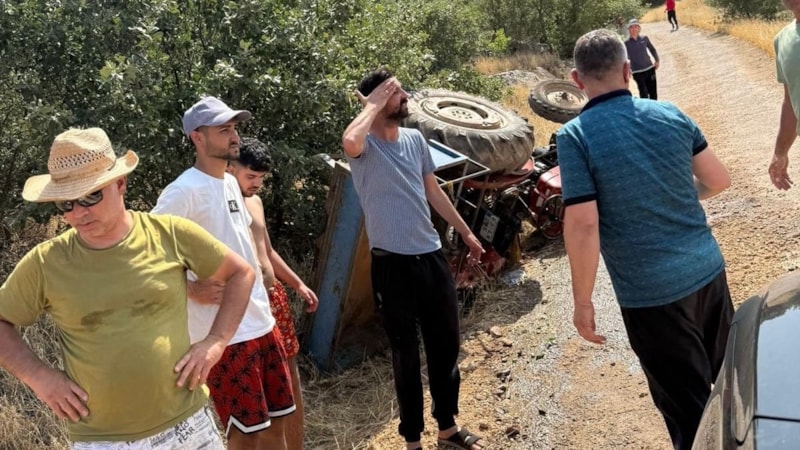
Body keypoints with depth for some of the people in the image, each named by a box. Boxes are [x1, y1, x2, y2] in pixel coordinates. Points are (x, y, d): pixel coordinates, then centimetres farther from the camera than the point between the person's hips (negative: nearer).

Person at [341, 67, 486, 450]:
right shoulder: (366, 145, -11)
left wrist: (466, 233, 22)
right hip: (393, 263, -6)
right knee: (405, 353, 6)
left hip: (431, 255, 6)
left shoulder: (415, 139, 8)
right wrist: (372, 104, -20)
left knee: (446, 344, 15)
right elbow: (349, 141, -37)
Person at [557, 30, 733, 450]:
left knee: (690, 411, 9)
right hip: (708, 269, 6)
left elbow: (582, 226, -20)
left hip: (651, 293, -5)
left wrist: (582, 302, -10)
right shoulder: (671, 114, 1)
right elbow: (719, 180, 10)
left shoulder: (575, 135, -14)